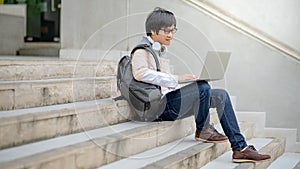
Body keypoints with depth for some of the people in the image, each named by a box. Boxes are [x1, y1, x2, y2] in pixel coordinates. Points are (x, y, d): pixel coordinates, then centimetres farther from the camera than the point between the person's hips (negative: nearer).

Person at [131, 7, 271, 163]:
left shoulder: (160, 50, 23)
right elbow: (140, 73, -26)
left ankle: (240, 149, -6)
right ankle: (202, 130, -2)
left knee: (221, 95, -1)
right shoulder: (143, 49, -6)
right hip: (162, 104, -10)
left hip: (171, 99, 10)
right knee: (202, 87, -29)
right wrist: (175, 79, -27)